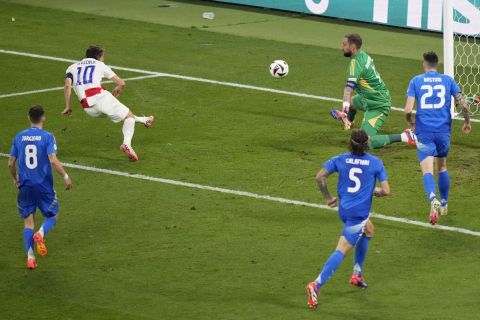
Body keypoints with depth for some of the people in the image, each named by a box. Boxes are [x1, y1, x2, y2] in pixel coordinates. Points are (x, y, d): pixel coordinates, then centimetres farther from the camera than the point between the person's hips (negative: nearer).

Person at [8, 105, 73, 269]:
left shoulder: (19, 137, 4)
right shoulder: (47, 137, -8)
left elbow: (11, 163, 6)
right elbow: (53, 160, -19)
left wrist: (15, 179, 23)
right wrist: (66, 177, -9)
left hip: (25, 186, 3)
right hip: (44, 185, -3)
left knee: (28, 220, 10)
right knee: (53, 216, 15)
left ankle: (30, 257, -2)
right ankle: (40, 234, -17)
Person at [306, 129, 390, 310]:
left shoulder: (341, 160, 2)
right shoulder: (375, 163, -6)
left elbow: (320, 177, -3)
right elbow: (386, 191, -8)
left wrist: (327, 197, 10)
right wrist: (376, 192, 14)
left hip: (344, 209, 6)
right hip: (359, 213, -6)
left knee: (368, 230, 33)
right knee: (342, 250, -9)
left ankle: (357, 275, 33)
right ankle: (317, 285, -24)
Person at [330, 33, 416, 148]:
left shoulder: (356, 62, -23)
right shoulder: (364, 56, 4)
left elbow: (348, 90, -32)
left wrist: (344, 113, -40)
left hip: (377, 106, -10)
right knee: (352, 101, 36)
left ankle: (403, 137, -16)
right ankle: (349, 119, 69)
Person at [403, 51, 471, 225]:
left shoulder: (416, 81, 2)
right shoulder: (448, 80, 6)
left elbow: (408, 109, -6)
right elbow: (463, 104, -1)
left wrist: (410, 122, 15)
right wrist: (467, 122, 17)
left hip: (424, 132, -2)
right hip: (443, 131, 2)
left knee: (427, 171, -9)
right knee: (442, 167, 23)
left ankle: (433, 200, -35)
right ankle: (444, 204, 32)